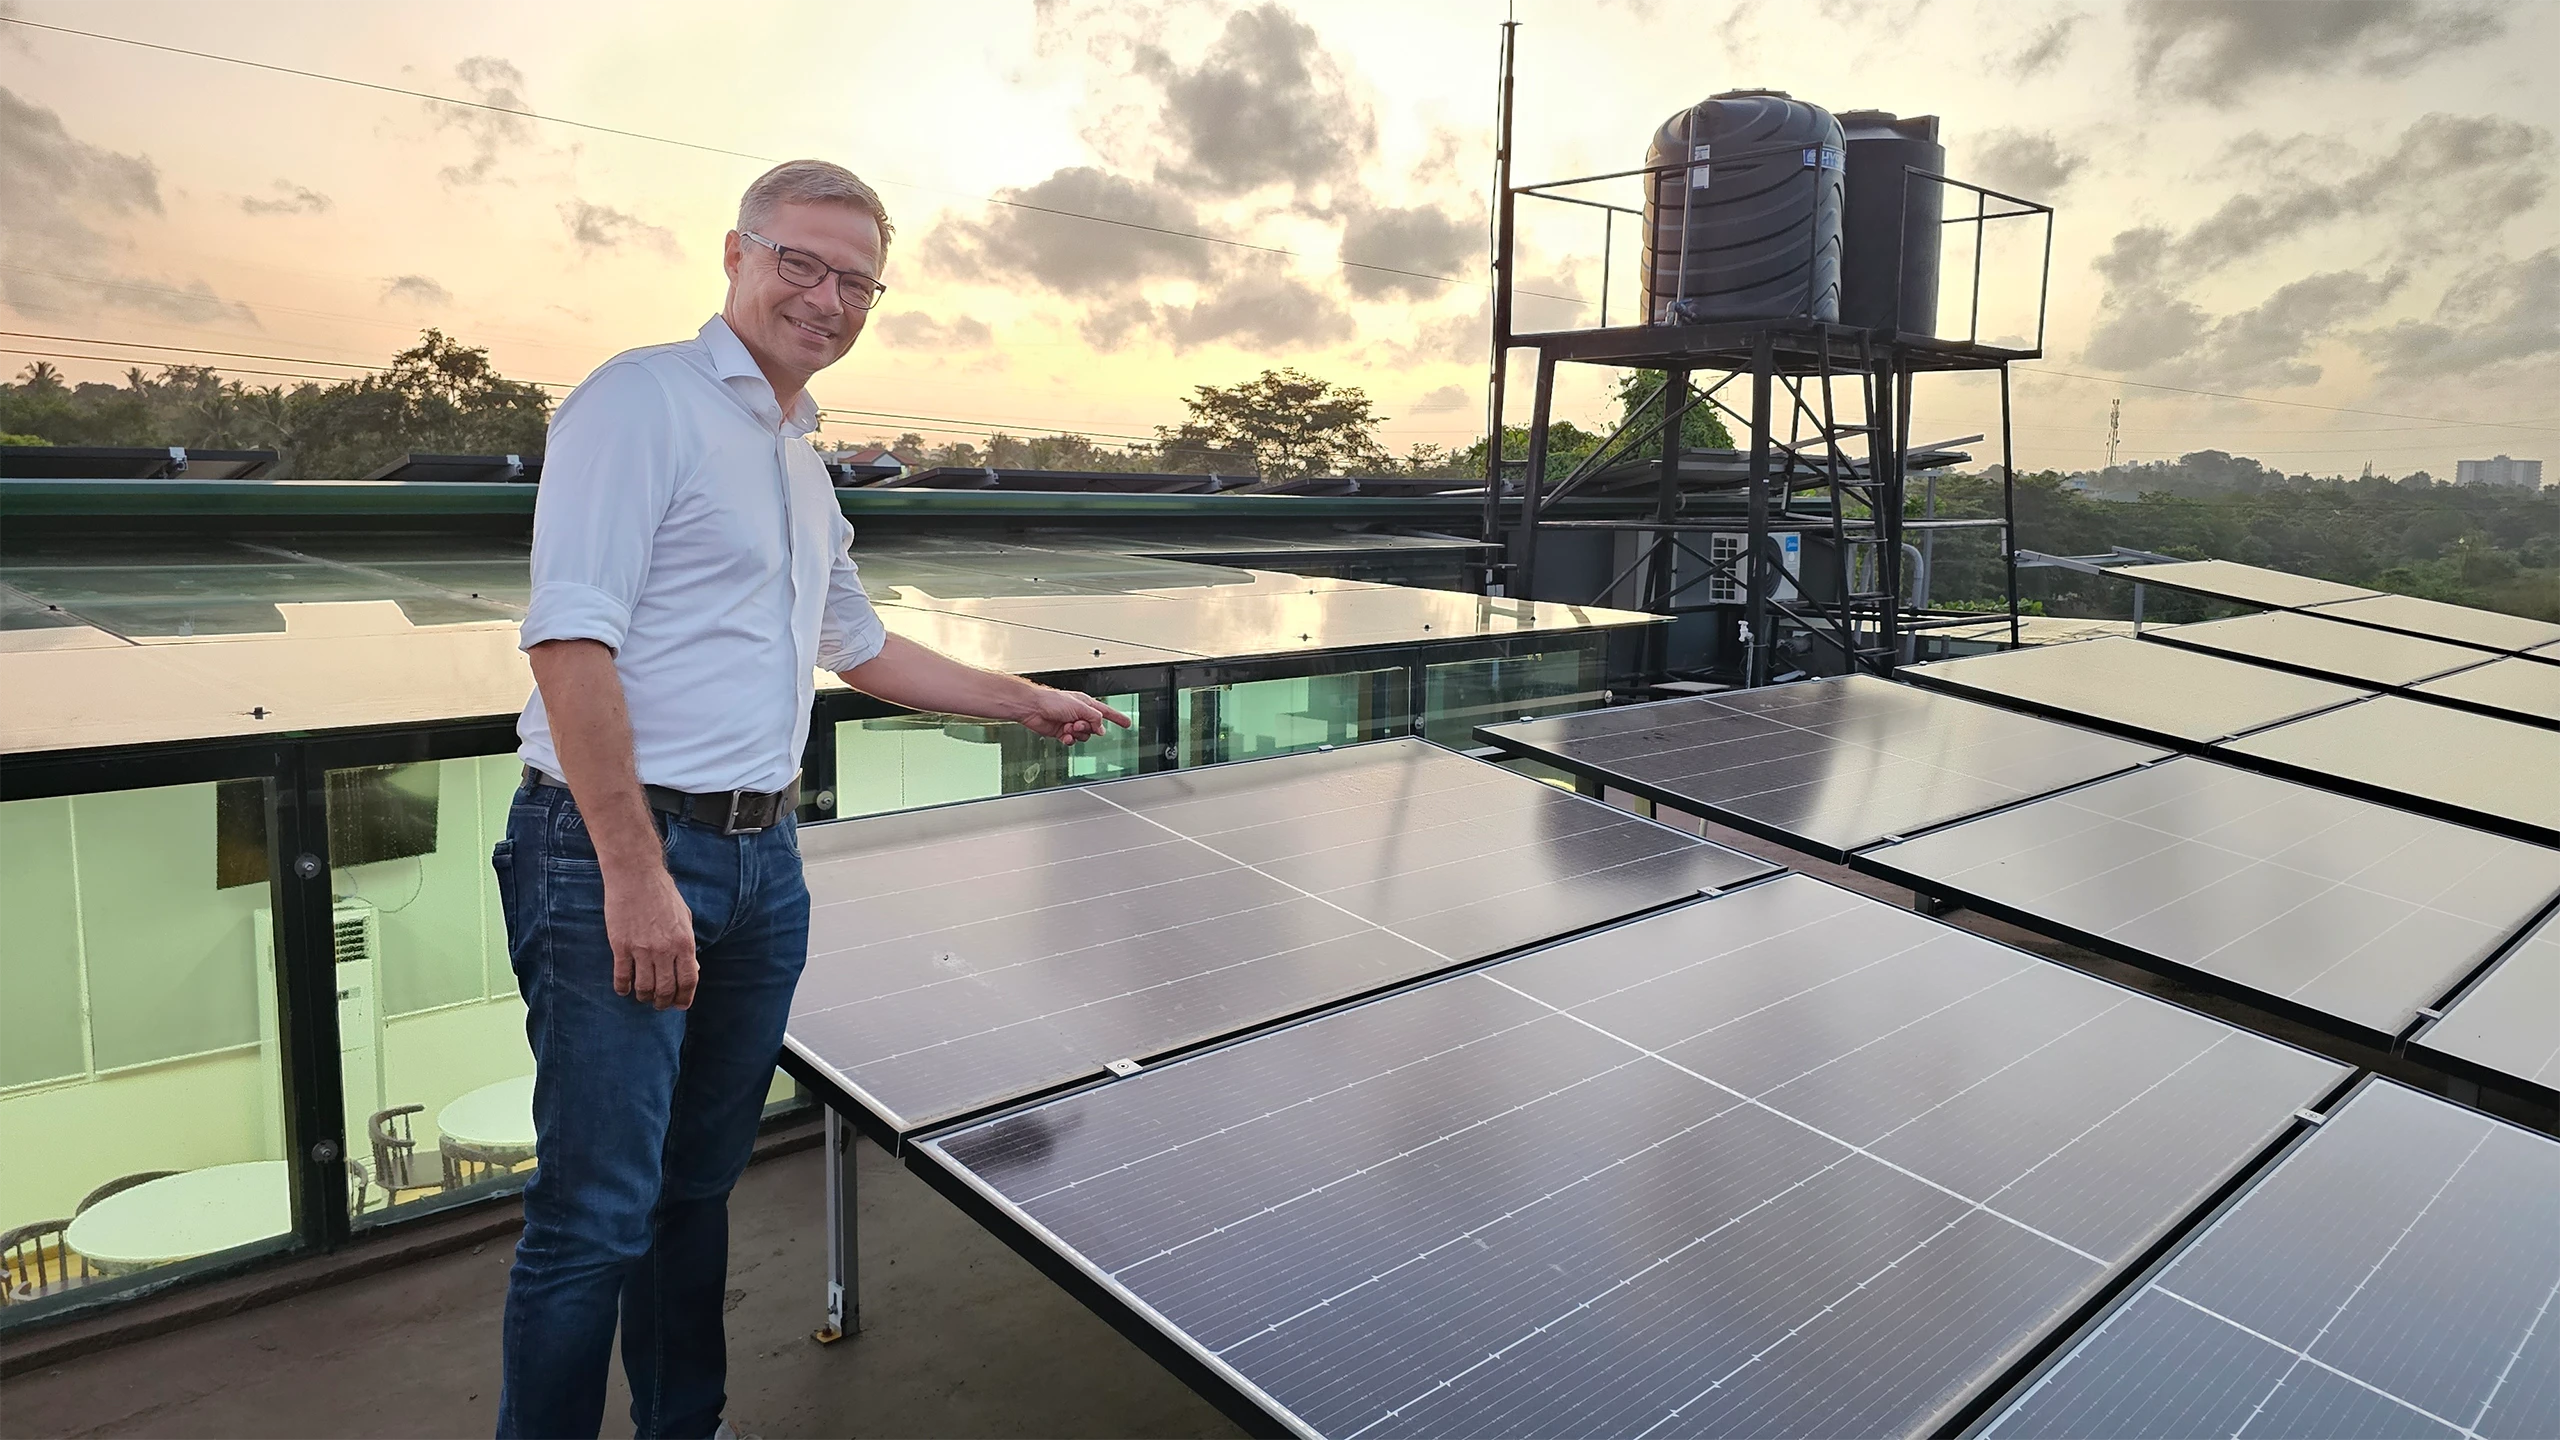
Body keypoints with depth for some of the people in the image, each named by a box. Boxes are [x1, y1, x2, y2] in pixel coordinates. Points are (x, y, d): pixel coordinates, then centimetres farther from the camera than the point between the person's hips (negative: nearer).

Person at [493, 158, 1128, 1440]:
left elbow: (859, 647, 30)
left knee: (699, 1185, 18)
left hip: (761, 860, 8)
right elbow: (570, 637, -18)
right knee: (595, 1219, -1)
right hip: (618, 857, -7)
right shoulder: (645, 398, -8)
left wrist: (1031, 704, 32)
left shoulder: (801, 464, 18)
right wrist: (636, 873, -23)